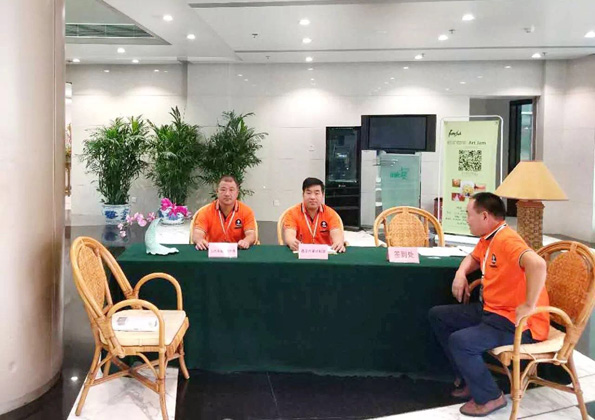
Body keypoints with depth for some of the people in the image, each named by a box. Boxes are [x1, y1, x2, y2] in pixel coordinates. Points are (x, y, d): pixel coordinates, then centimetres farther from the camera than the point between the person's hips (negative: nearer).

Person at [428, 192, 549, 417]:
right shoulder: (487, 239, 8)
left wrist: (528, 307, -36)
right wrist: (461, 274, 9)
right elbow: (473, 257, 30)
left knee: (459, 341, -28)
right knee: (438, 316, 13)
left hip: (516, 322, -10)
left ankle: (490, 397, -4)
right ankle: (468, 378, 18)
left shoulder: (506, 240, -24)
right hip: (491, 310, 11)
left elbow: (537, 264, -42)